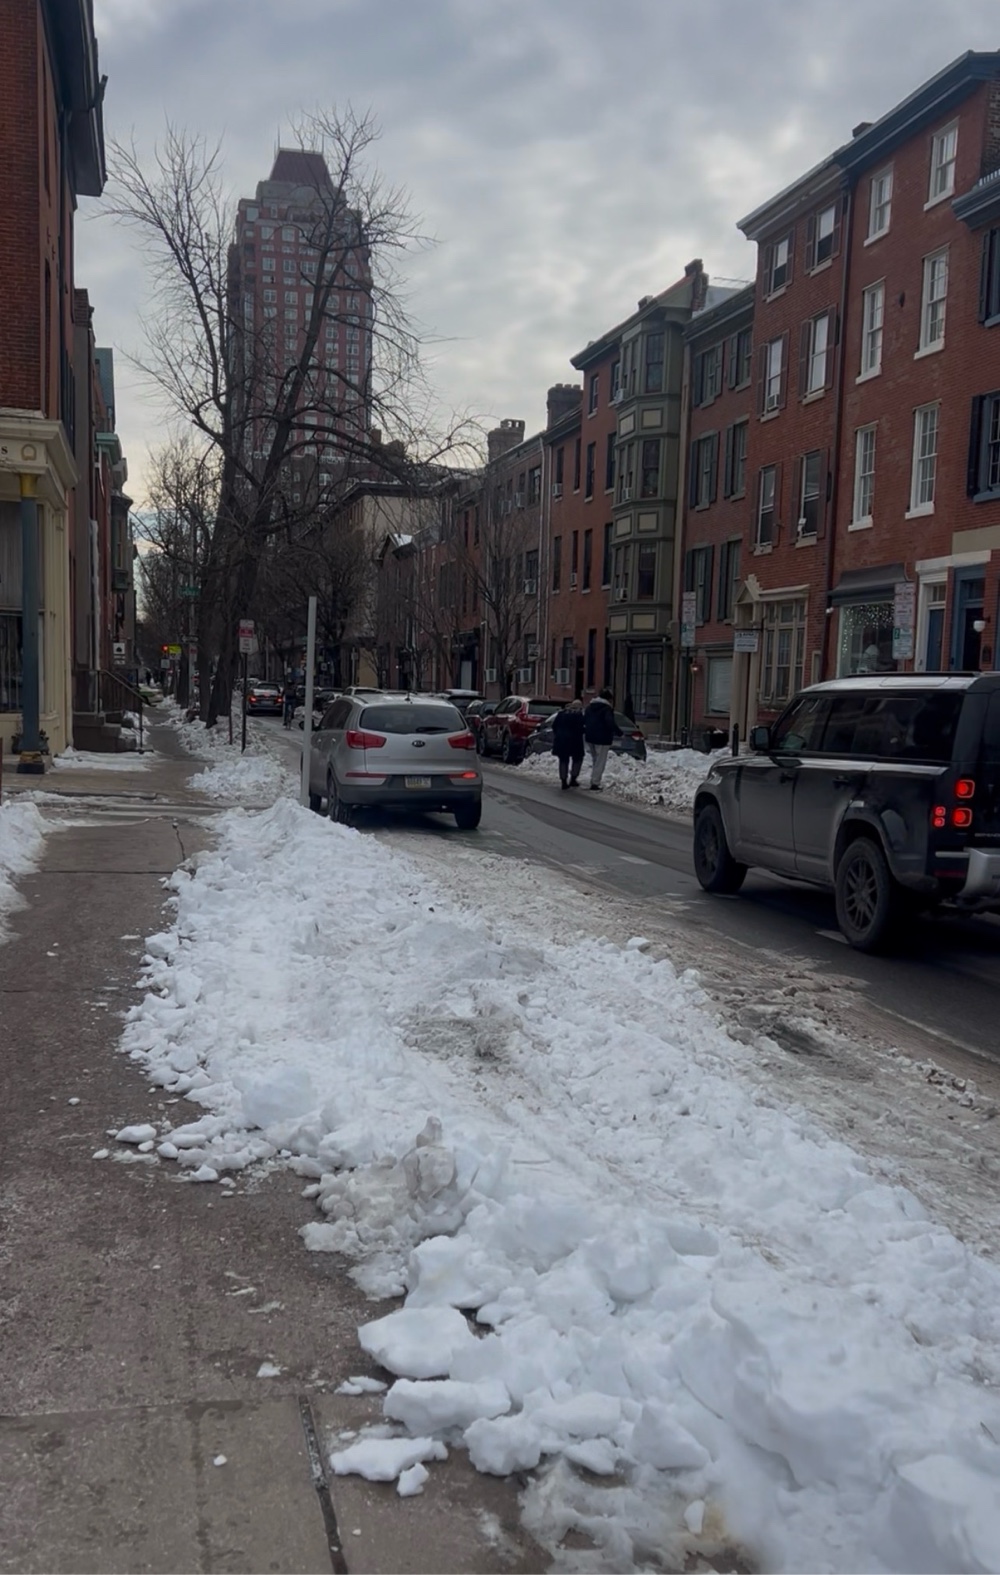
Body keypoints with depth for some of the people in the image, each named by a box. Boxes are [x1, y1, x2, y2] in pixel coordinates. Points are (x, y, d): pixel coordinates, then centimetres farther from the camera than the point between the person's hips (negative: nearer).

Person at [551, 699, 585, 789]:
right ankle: (573, 779, 5)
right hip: (573, 740, -5)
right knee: (577, 759, 12)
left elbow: (554, 726, 9)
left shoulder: (561, 713, 8)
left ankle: (564, 781, 8)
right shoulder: (579, 715, -9)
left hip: (560, 740, 5)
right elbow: (580, 728, -15)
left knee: (563, 761, 10)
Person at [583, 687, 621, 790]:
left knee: (594, 760, 18)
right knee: (600, 762, -2)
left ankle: (594, 782, 16)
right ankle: (595, 784, -6)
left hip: (590, 738, 7)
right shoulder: (607, 708, -11)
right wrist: (619, 732, -18)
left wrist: (584, 731, 32)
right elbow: (610, 723, -24)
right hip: (602, 739, -7)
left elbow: (583, 721, 19)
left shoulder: (590, 707, 13)